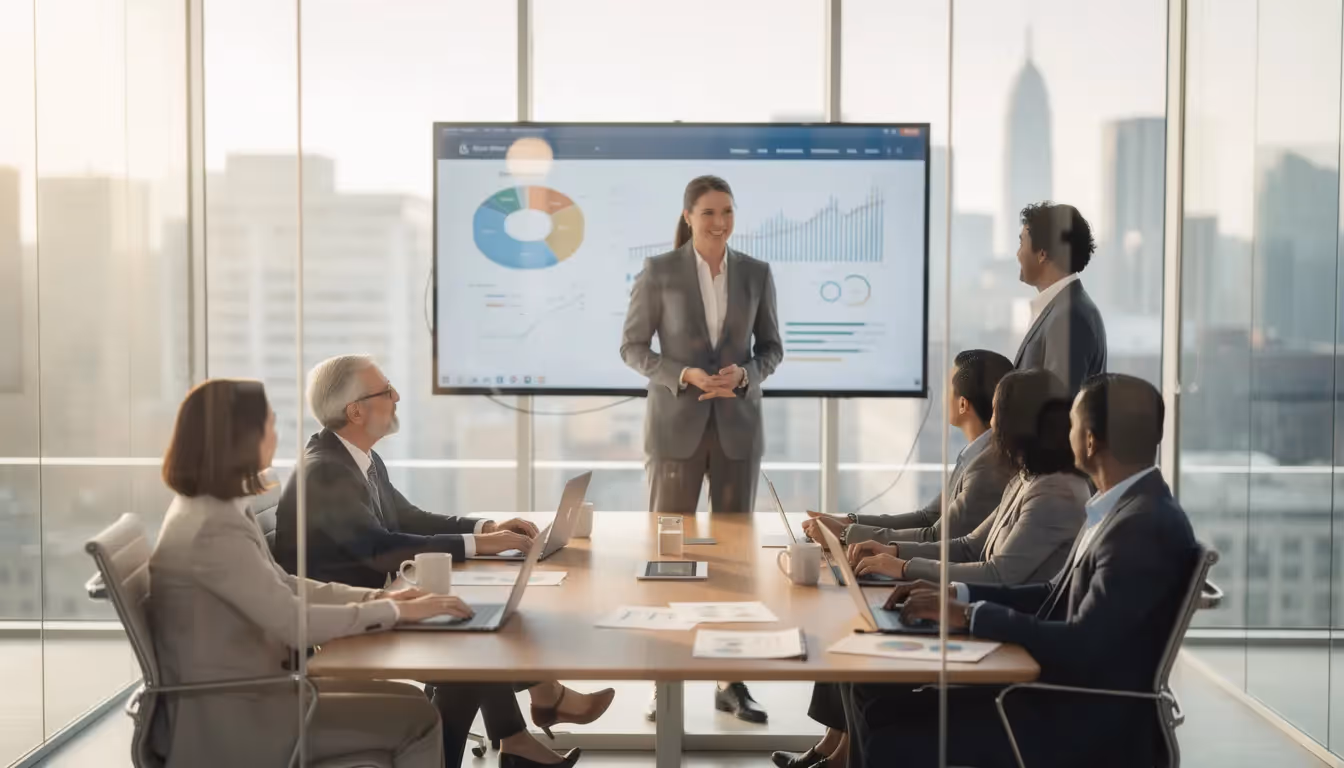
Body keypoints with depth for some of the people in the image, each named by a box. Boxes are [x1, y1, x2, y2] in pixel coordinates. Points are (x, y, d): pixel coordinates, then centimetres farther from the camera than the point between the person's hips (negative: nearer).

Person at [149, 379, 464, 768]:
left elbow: (282, 587, 14)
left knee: (410, 700, 7)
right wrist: (396, 611, -13)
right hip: (224, 717, -10)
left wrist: (375, 597, 3)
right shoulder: (212, 528, -24)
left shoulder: (218, 508, 8)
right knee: (417, 721, -9)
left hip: (243, 691, 10)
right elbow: (295, 624, -23)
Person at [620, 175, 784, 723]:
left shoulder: (756, 273, 4)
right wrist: (684, 376, -18)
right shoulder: (658, 271, -4)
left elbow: (771, 349, 9)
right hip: (675, 423, -2)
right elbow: (632, 348, -1)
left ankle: (731, 683, 14)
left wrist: (742, 376, -14)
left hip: (737, 424, 2)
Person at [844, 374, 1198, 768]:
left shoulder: (1147, 527, -22)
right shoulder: (1123, 507, 8)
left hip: (1088, 726, -9)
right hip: (1060, 693, 9)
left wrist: (968, 615, -20)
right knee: (877, 694, 2)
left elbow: (1082, 645, -27)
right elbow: (1057, 595, 14)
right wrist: (955, 595, 3)